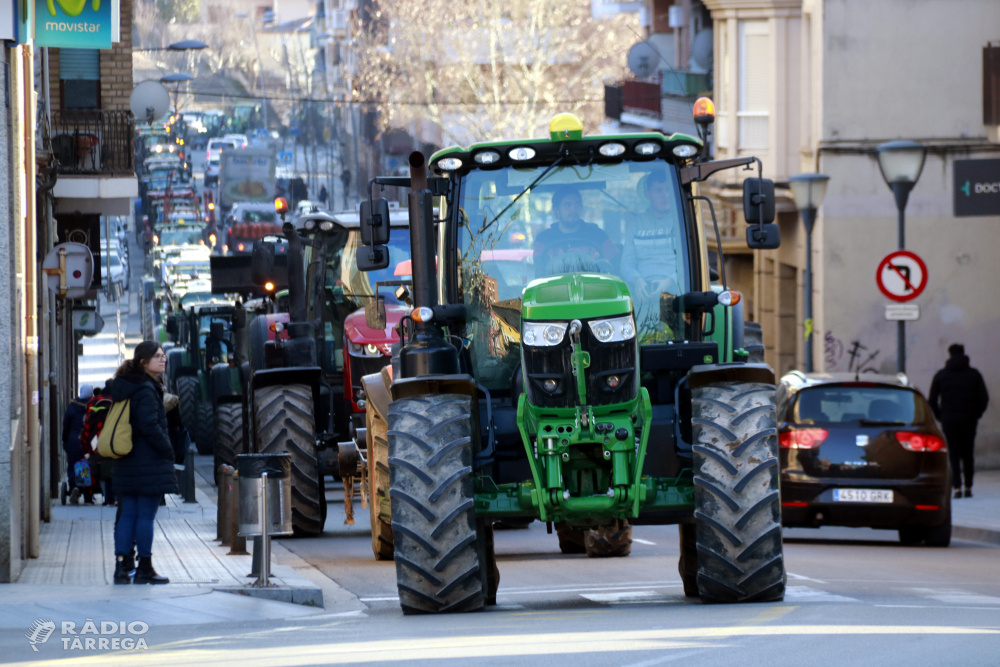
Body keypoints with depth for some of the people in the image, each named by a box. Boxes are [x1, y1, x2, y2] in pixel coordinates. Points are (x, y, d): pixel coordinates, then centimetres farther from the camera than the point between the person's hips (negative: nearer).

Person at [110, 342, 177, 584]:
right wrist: (168, 450, -9)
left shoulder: (125, 387, 14)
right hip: (149, 464, -9)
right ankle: (145, 569, 1)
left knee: (127, 515, 8)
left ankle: (121, 565, 5)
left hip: (127, 464, 9)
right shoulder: (146, 390, -15)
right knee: (146, 516, -3)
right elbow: (149, 426, -21)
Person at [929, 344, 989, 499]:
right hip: (969, 420, 1)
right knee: (968, 454, 10)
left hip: (949, 420, -1)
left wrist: (940, 416, 10)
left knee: (953, 454, 0)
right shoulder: (973, 374, 3)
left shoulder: (941, 375, 3)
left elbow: (932, 400, 1)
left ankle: (957, 487, -11)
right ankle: (968, 487, 9)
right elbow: (984, 398, 0)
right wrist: (976, 415, 11)